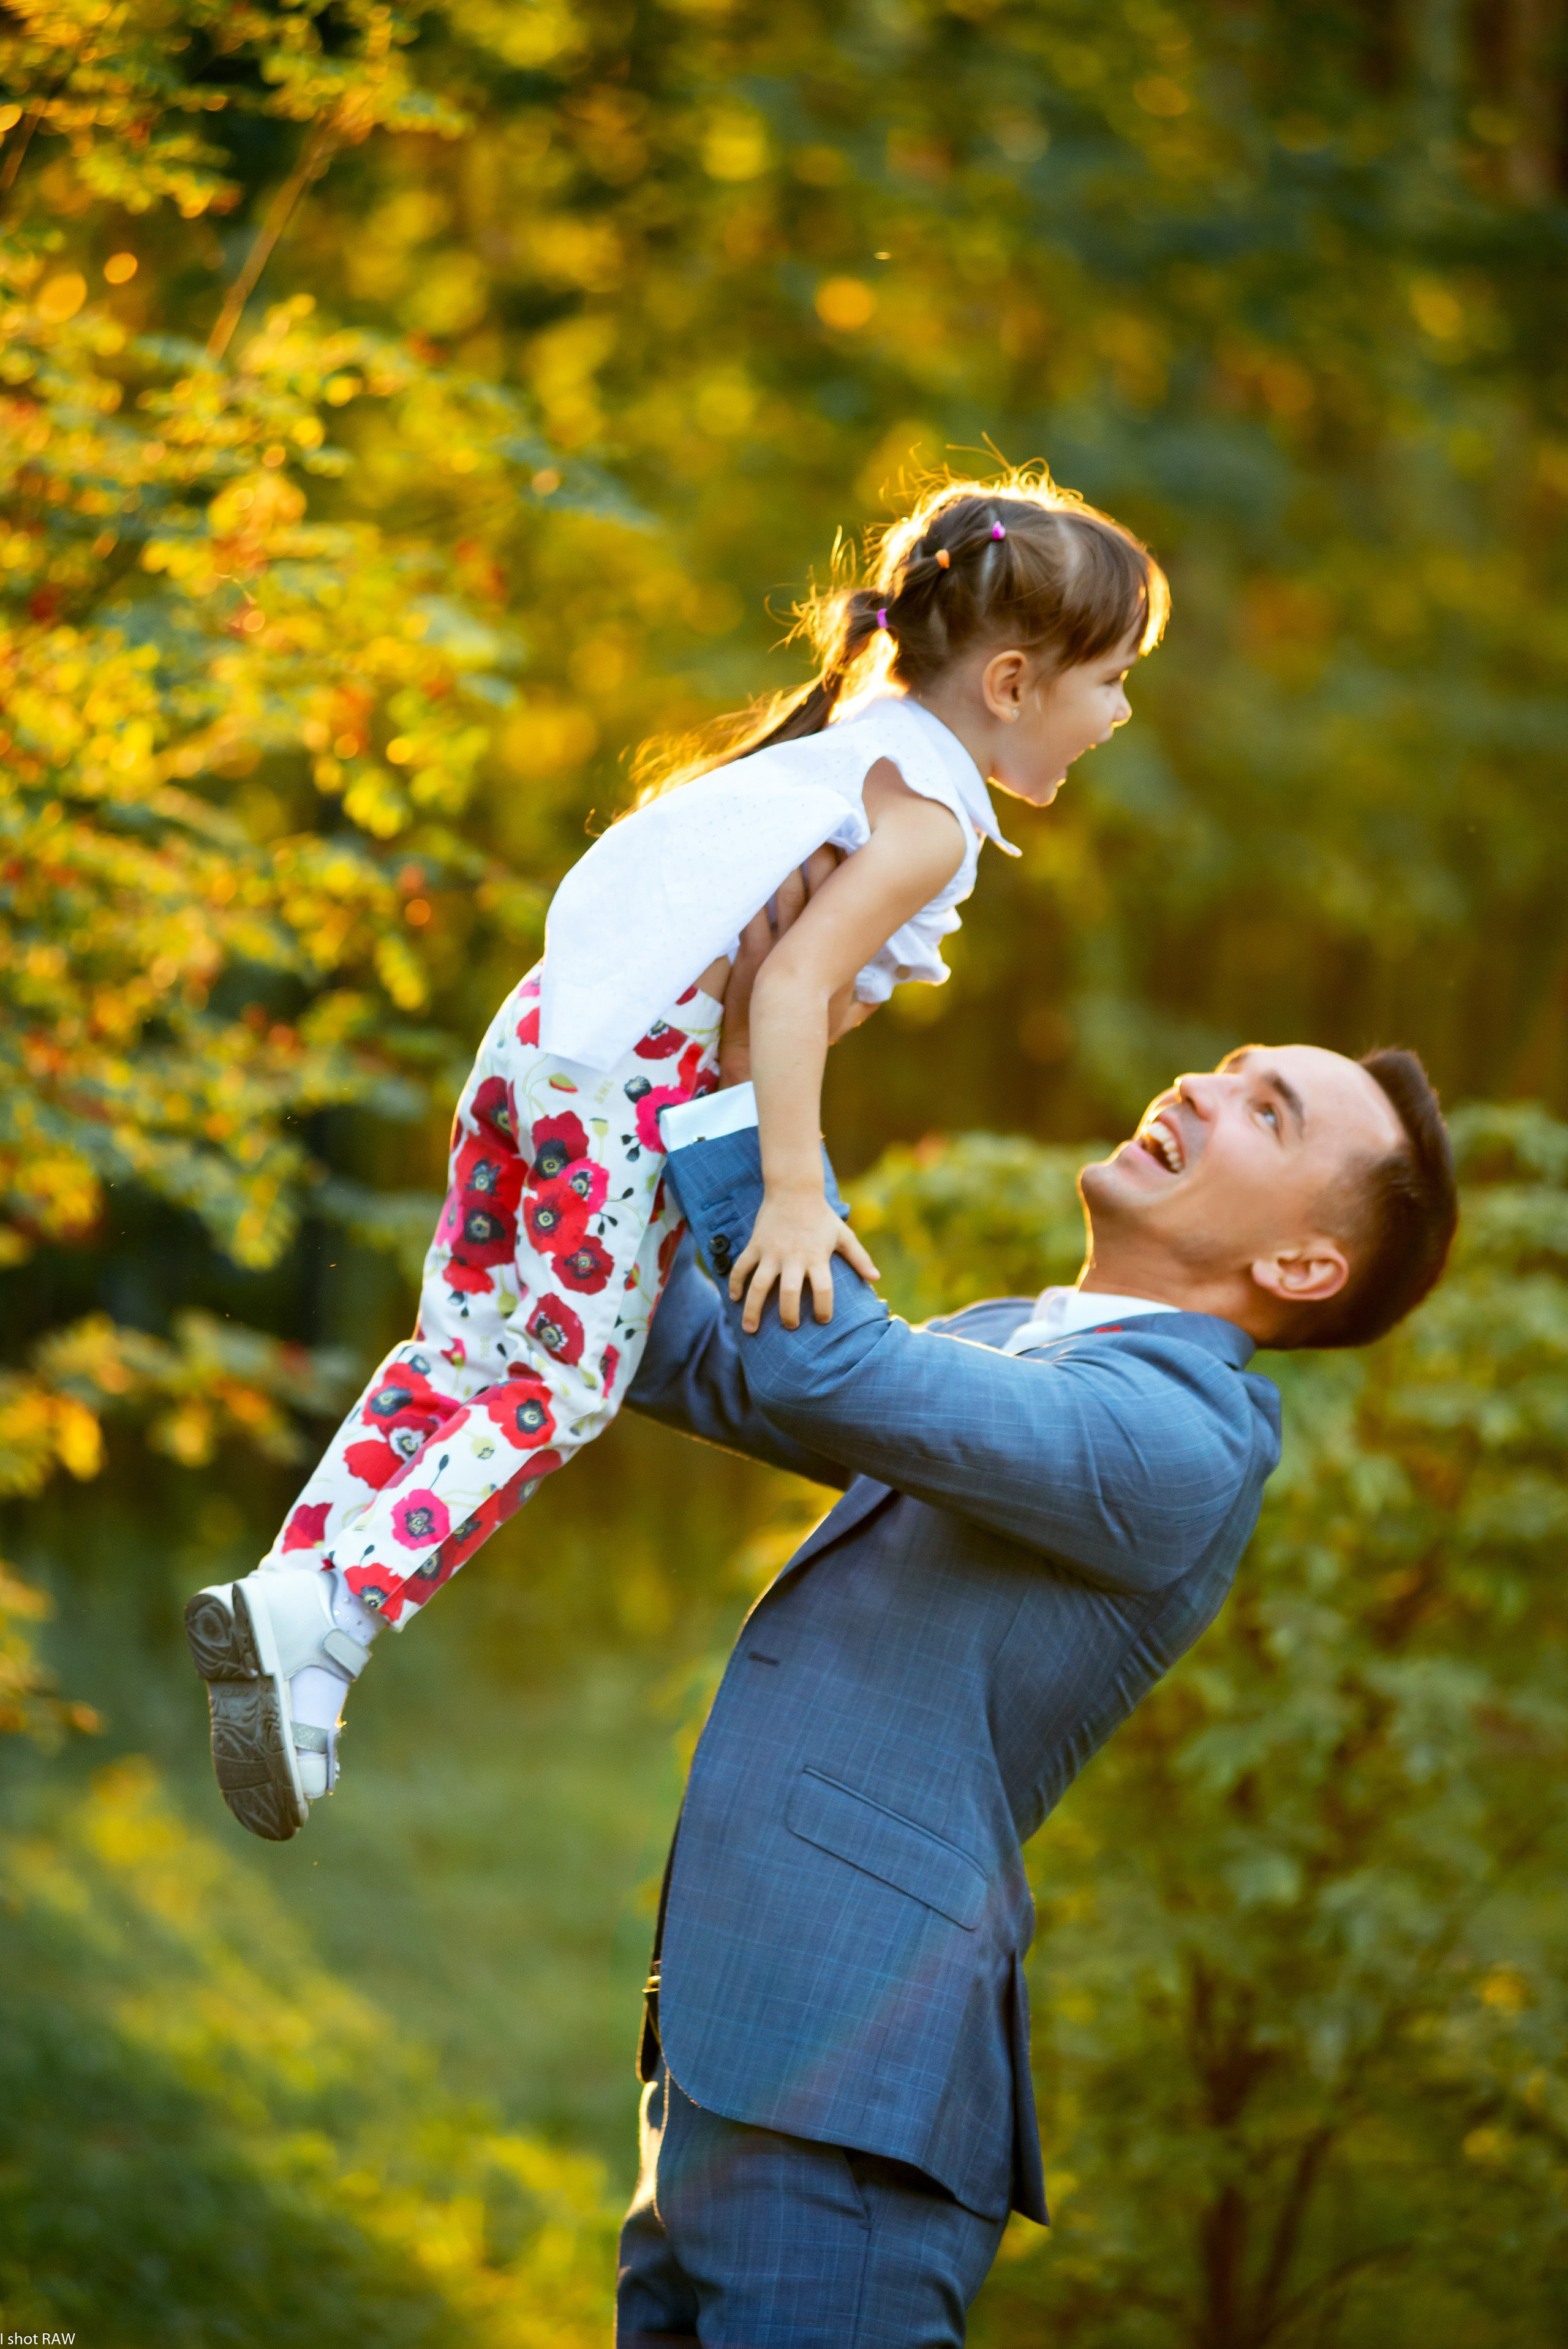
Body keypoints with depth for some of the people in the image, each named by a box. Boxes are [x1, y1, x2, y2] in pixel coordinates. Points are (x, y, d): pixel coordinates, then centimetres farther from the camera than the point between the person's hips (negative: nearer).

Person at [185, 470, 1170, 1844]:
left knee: (457, 1353, 14)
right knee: (559, 1392, -6)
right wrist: (794, 1197, -21)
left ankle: (295, 1586, 11)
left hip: (542, 1027, 9)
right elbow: (795, 987, -18)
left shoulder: (853, 749, 21)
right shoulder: (929, 819, -7)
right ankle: (319, 1621, -16)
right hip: (629, 1082, -9)